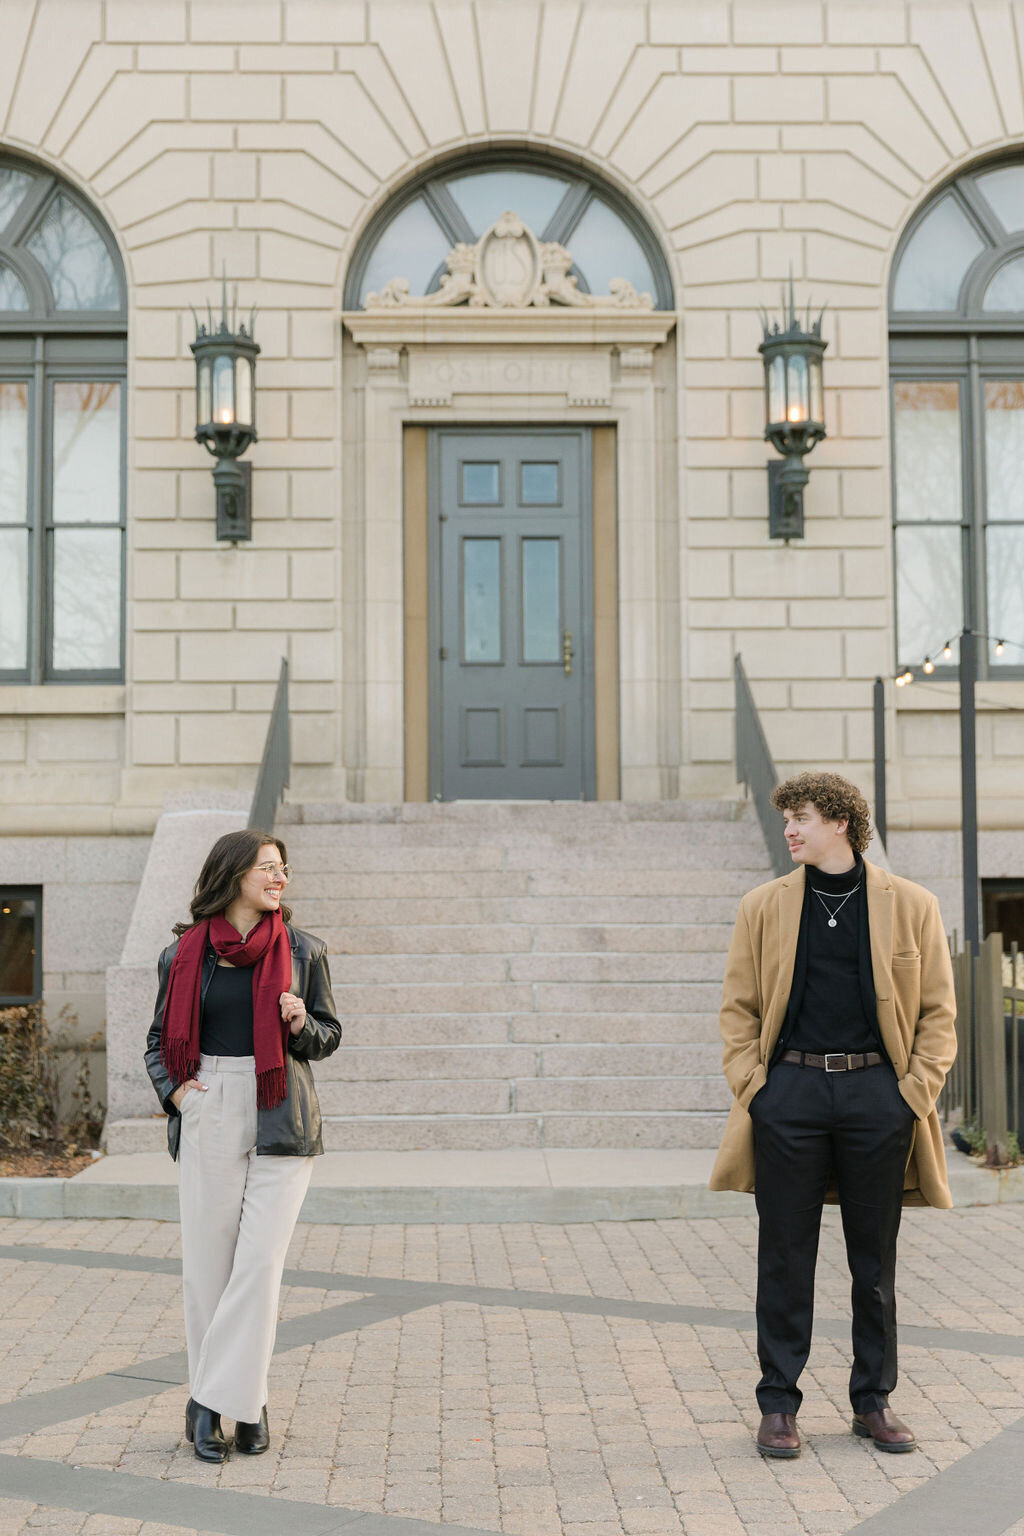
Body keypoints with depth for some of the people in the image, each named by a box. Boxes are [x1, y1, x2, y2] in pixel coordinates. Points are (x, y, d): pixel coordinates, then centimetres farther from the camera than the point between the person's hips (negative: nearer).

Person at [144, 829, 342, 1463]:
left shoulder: (302, 950, 4)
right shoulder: (185, 953, 5)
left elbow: (328, 1035, 11)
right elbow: (161, 1037, 16)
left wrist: (302, 1025, -11)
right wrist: (173, 1088, 0)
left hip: (282, 1119, -1)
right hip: (210, 1118, 1)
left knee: (260, 1261, -7)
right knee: (208, 1263, 3)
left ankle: (212, 1400, 5)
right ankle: (248, 1402, 17)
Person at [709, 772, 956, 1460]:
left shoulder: (911, 905, 4)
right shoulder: (763, 906, 7)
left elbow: (939, 1010, 6)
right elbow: (738, 1007, 9)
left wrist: (917, 1090, -3)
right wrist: (751, 1086, -2)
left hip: (877, 1093, 0)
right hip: (789, 1091, 0)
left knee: (875, 1260, 10)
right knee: (785, 1259, 5)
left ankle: (874, 1401, 24)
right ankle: (779, 1405, 16)